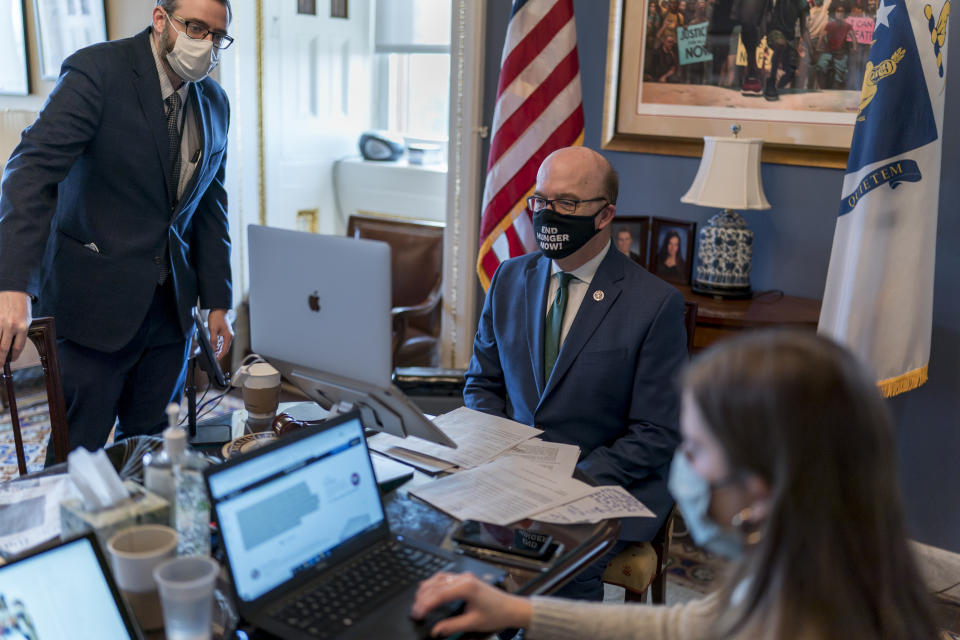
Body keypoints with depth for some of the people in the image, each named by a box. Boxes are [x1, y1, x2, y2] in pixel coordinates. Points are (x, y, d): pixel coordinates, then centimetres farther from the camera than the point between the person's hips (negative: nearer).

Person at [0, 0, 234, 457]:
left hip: (170, 307, 5)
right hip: (94, 298, -5)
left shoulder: (215, 103, 8)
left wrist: (217, 301, 11)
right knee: (78, 451, 3)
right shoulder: (98, 70, -11)